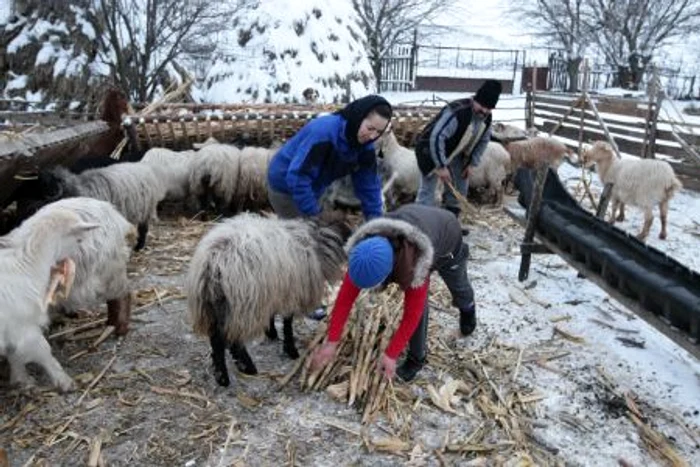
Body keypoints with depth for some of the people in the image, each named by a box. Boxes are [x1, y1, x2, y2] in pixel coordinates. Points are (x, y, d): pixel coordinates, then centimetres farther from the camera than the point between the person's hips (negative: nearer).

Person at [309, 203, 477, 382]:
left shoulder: (416, 261, -50)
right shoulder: (363, 248, -36)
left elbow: (412, 314, -39)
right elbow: (346, 295, -28)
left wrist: (391, 354, -32)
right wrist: (332, 341, -27)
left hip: (447, 234, -3)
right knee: (416, 300, -10)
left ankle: (467, 308, 59)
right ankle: (416, 357, 10)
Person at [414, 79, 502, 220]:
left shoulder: (486, 118, -8)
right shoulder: (457, 112, -34)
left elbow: (483, 140, 9)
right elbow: (436, 137, -37)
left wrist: (472, 163, 2)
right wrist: (441, 166, -34)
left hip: (453, 154, 8)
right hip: (431, 149, -8)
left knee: (459, 189, 11)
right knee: (428, 190, -10)